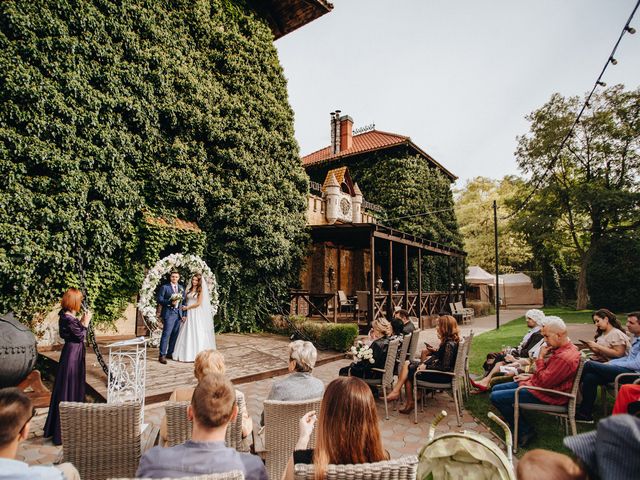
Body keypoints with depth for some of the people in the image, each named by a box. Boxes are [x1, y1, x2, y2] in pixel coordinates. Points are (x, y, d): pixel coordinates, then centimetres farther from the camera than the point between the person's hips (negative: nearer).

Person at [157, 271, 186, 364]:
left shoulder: (181, 288, 15)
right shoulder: (164, 287, 0)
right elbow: (159, 299, -7)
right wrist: (170, 302, -19)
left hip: (178, 314, 5)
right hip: (169, 314, -5)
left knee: (175, 335, 8)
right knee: (166, 334, -9)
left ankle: (170, 353, 18)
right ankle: (162, 355, -4)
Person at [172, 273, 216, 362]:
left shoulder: (201, 290, -4)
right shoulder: (190, 290, 12)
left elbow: (198, 303, -10)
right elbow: (187, 302, 10)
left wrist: (187, 307, -3)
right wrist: (185, 314, 0)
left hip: (197, 315, -5)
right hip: (189, 315, 5)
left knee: (197, 334, -2)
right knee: (187, 334, 6)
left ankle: (196, 355, 5)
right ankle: (186, 354, 12)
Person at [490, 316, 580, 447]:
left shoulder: (565, 357, -29)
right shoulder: (561, 348, 5)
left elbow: (543, 382, -27)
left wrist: (540, 358, -20)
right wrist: (530, 376, 10)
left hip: (546, 395, -11)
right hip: (536, 383, 11)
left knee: (496, 397, -14)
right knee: (496, 389, 12)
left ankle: (525, 431, -1)